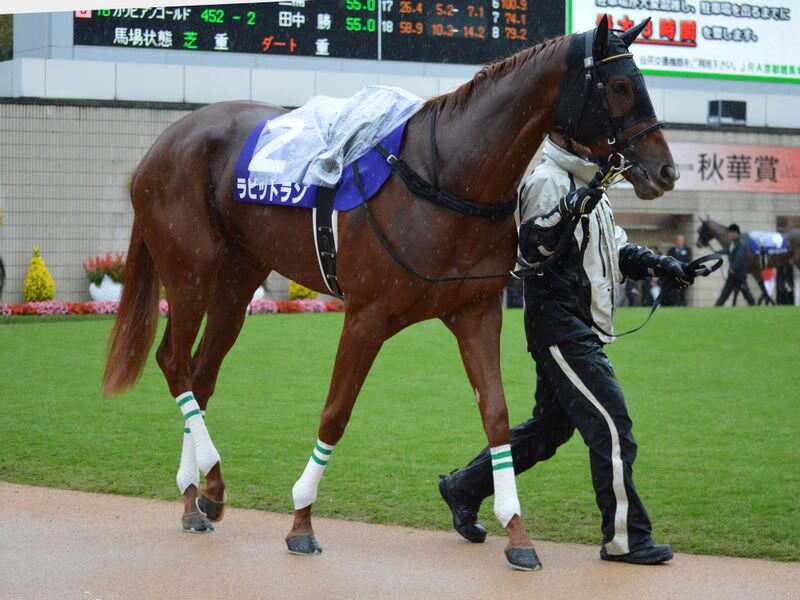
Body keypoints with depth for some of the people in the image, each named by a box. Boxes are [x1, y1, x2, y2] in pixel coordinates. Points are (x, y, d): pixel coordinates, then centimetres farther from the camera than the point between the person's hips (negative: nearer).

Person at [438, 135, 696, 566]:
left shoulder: (589, 191, 21)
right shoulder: (548, 182, -10)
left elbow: (616, 252, 27)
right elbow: (530, 250, -21)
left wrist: (659, 265, 13)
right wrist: (567, 214, -35)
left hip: (582, 332, 10)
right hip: (560, 329, -10)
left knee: (548, 428, 16)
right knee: (611, 426, -11)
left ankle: (465, 487, 28)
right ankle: (625, 537, -7)